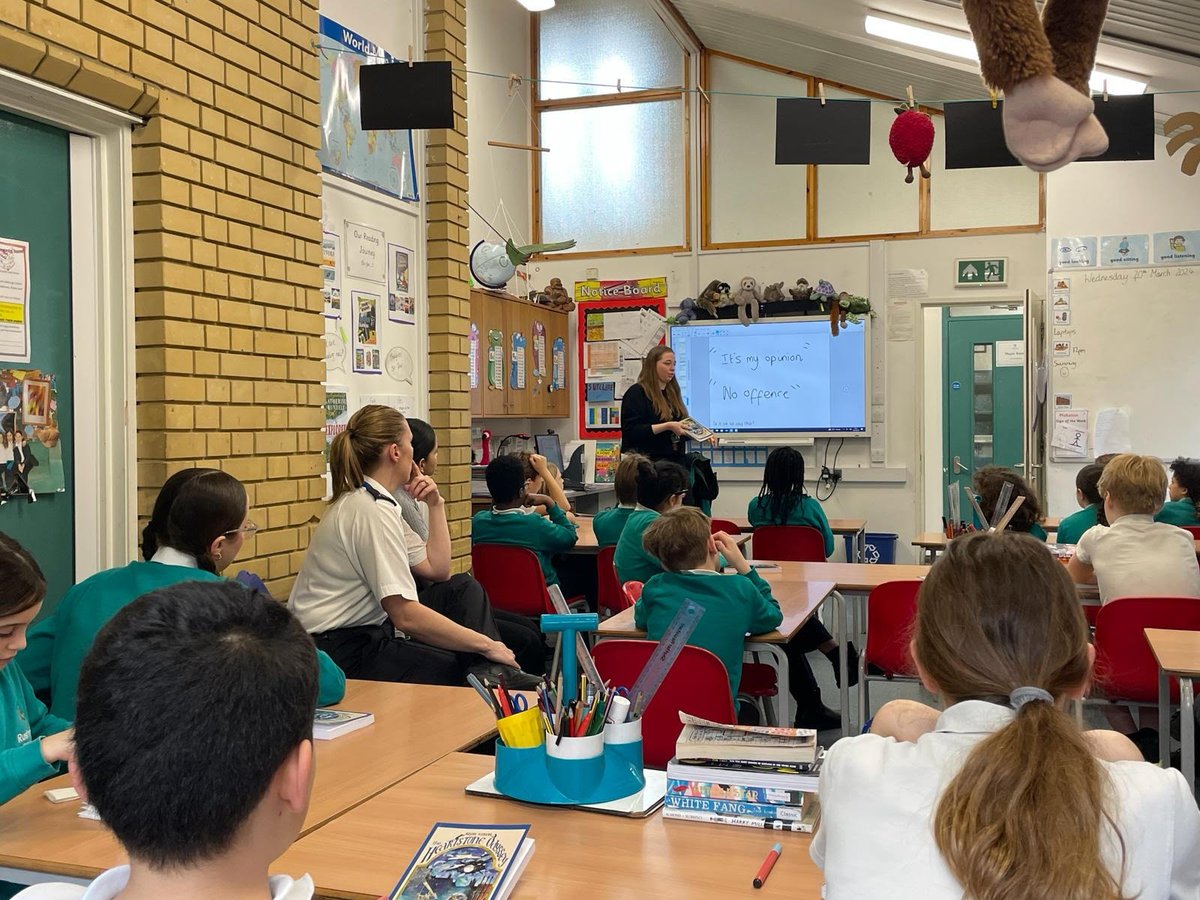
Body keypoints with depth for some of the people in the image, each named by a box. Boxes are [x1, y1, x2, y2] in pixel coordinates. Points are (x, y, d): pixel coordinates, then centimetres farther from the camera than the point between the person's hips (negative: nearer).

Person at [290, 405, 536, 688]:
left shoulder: (370, 501, 11)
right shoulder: (372, 512, -20)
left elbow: (437, 569, 16)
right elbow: (405, 615, -26)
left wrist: (436, 506, 8)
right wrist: (486, 644, -19)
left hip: (364, 630, 11)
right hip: (340, 651, -10)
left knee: (464, 592, 6)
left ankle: (493, 673, -11)